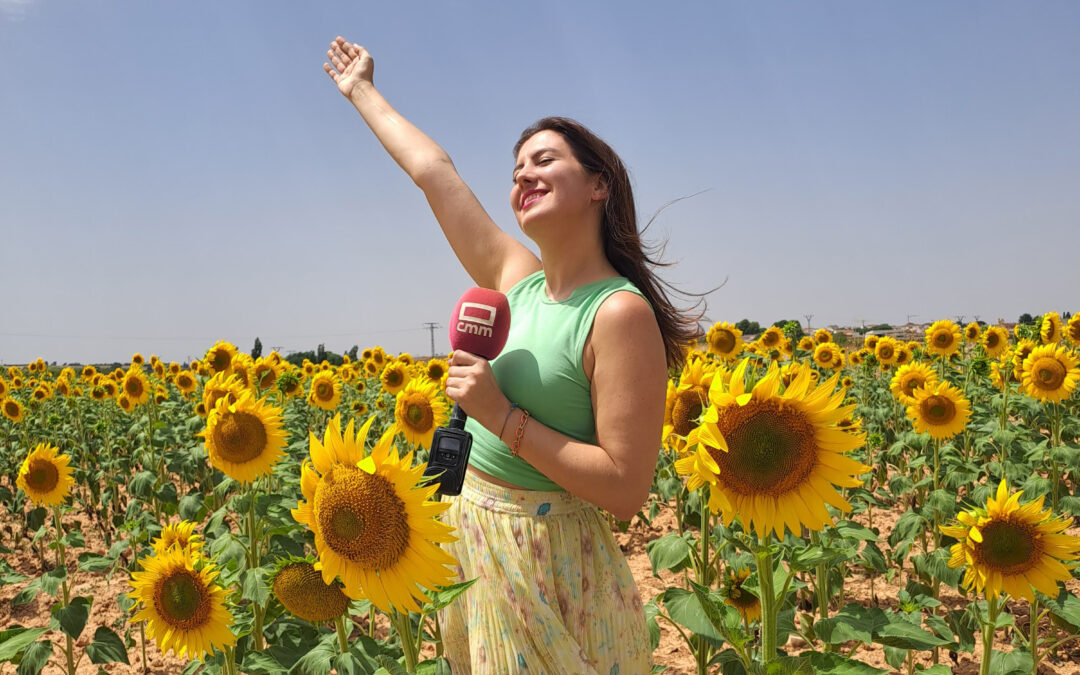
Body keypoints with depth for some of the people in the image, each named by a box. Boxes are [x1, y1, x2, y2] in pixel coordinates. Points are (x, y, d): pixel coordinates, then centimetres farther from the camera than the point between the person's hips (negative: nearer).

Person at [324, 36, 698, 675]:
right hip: (474, 546, 7)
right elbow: (434, 169, 12)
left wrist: (503, 416, -23)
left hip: (553, 565, -7)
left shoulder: (620, 312, -18)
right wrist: (363, 91, 23)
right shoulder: (517, 278, 2)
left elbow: (627, 490, -22)